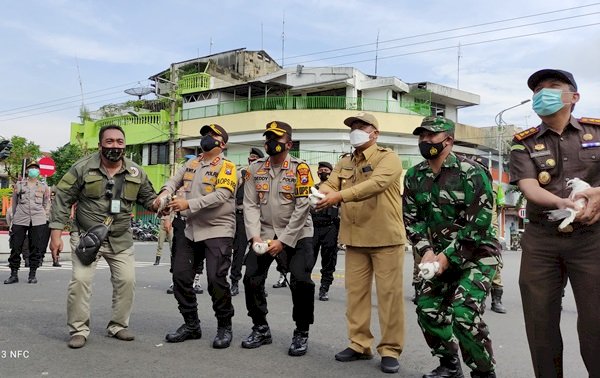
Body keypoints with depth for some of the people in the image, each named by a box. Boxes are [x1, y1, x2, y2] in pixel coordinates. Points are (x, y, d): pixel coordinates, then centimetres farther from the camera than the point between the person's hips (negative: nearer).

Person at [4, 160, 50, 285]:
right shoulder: (19, 185, 10)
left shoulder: (44, 186, 10)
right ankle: (14, 274, 8)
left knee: (36, 248, 1)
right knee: (16, 247, -1)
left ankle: (32, 274, 9)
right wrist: (15, 216, 15)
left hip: (38, 222, 0)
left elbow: (47, 203, 16)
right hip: (20, 220, 0)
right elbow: (14, 202, 15)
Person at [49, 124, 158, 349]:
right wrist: (56, 234, -12)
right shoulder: (83, 167, -10)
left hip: (121, 239, 3)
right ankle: (79, 329, 8)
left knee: (127, 280, 1)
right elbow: (62, 199, -7)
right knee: (80, 280, -10)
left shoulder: (136, 172, 0)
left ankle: (118, 325, 19)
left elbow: (148, 198, 10)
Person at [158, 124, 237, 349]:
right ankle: (191, 325, 22)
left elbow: (220, 196, -19)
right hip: (192, 231, 7)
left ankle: (224, 327, 10)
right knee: (180, 277, 7)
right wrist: (166, 192, -15)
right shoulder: (190, 164, 15)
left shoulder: (227, 167, -7)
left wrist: (189, 204, -25)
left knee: (216, 280, -11)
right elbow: (175, 180, 8)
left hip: (218, 231, -7)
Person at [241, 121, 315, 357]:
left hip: (296, 235, -4)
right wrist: (255, 236, -14)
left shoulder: (300, 169, -11)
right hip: (264, 233, 4)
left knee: (301, 281, -15)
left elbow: (302, 209, -16)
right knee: (251, 279, 0)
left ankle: (301, 334, 6)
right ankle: (261, 329, 20)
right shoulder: (255, 169, 2)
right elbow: (250, 205, -1)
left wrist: (283, 241, -19)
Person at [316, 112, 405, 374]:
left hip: (385, 238, -5)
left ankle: (390, 350, 10)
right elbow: (330, 184, 3)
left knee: (389, 294, 0)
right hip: (355, 239, 6)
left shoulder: (388, 158, -6)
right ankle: (359, 344, 21)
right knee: (355, 292, 9)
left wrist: (339, 196, -35)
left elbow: (376, 183, -25)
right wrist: (320, 193, -23)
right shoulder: (345, 163, 15)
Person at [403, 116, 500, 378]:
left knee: (464, 313, -19)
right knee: (427, 307, 4)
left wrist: (447, 257, -20)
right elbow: (411, 218, 2)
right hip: (441, 254, 7)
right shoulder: (414, 176, 1)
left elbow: (478, 223, -21)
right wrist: (427, 252, -12)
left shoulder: (471, 172, -18)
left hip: (477, 255, -6)